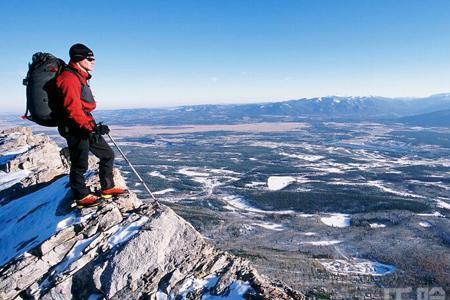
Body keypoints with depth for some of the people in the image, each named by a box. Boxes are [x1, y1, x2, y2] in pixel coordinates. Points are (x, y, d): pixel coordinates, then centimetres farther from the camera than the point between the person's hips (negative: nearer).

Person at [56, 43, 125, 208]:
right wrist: (91, 127, -26)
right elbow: (73, 109, -23)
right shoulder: (69, 77, -14)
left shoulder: (81, 77, 18)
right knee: (80, 165, 1)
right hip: (76, 129, -10)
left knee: (108, 155, 13)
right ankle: (82, 197, 16)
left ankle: (107, 188, 23)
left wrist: (94, 126, 22)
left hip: (86, 128, 10)